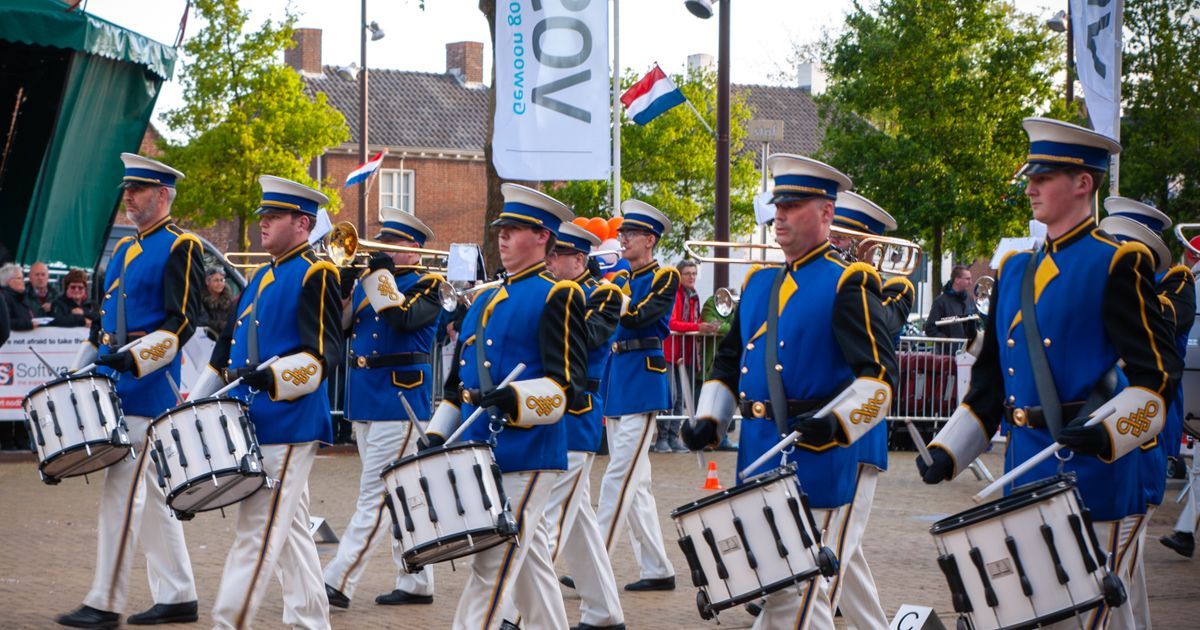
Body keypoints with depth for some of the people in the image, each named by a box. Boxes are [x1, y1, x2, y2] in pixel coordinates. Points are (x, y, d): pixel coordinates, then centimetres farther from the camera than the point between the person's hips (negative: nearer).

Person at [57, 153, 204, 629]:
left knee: (121, 490, -10)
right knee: (152, 491, 11)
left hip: (147, 388, -9)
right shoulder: (124, 249, 18)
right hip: (114, 384, 9)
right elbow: (102, 322, 23)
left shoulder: (181, 248, -8)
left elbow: (183, 322, -15)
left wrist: (135, 357, -25)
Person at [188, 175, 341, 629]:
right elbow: (228, 349, 23)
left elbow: (325, 352, -18)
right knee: (289, 530, 12)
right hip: (252, 421, 9)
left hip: (288, 424, -9)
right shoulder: (261, 278, 18)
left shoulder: (315, 275, -8)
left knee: (257, 532, -10)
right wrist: (196, 401, 19)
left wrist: (272, 376, -31)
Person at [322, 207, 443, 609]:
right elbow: (338, 325, 7)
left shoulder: (427, 285, -4)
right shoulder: (368, 281, 15)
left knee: (375, 497, -10)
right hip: (365, 401, 8)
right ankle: (416, 583, 19)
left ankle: (338, 583, -14)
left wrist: (383, 275, -16)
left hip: (399, 399, -8)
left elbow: (403, 317, -23)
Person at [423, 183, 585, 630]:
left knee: (490, 571, -11)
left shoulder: (557, 297, -5)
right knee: (530, 565, 14)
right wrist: (437, 435, 10)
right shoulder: (485, 300, 19)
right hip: (480, 454, 8)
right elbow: (458, 380, 23)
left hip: (524, 457, -8)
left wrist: (515, 399, -30)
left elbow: (569, 383, -15)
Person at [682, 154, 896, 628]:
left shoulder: (846, 285, -7)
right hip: (761, 463, 7)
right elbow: (728, 364, 23)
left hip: (820, 466, -7)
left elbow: (879, 374, -15)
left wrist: (835, 422, -29)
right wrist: (709, 420, 7)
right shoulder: (759, 285, 16)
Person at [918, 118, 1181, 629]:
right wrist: (948, 452, 9)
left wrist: (1107, 433, -28)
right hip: (1026, 480, 7)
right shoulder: (1014, 271, 15)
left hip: (1096, 481, -7)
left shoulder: (1117, 266, -6)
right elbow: (989, 379, 20)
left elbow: (1159, 377, -12)